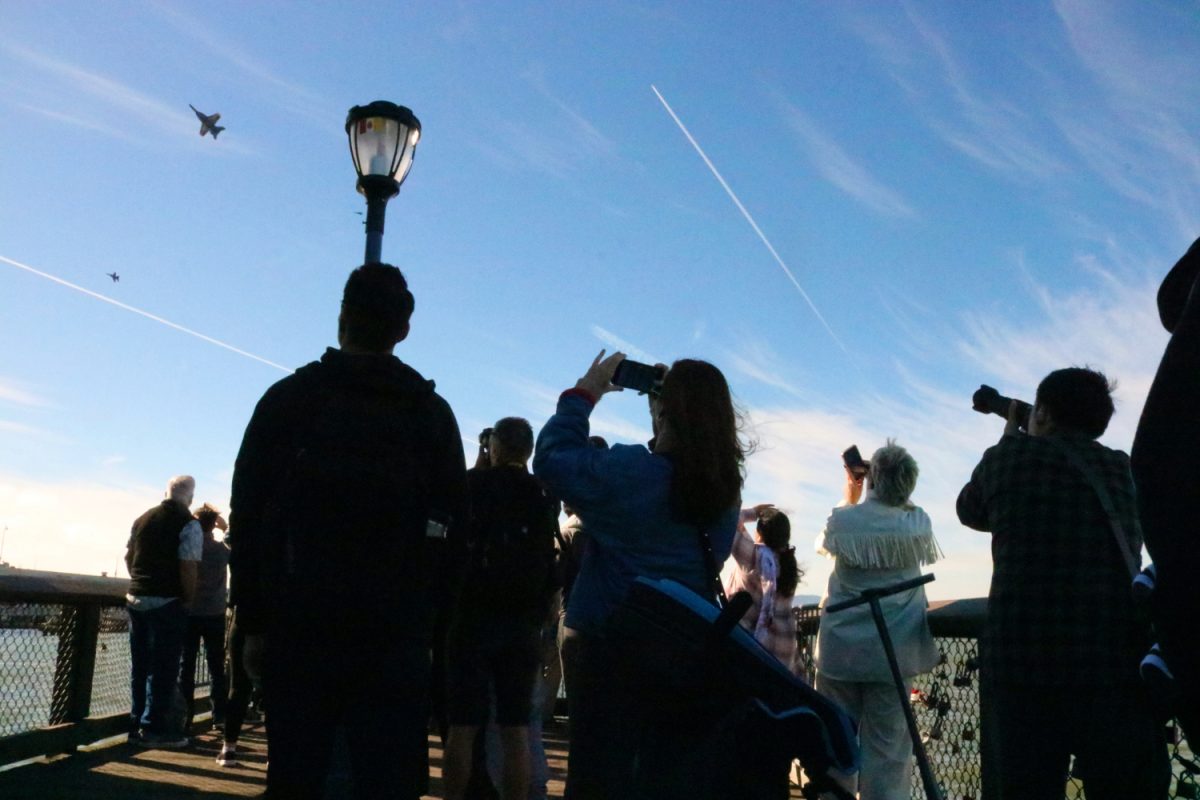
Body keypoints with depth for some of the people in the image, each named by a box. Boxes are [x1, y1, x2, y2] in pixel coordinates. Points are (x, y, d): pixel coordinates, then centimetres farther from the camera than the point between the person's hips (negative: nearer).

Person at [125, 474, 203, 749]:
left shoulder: (142, 519, 10)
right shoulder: (188, 524, -11)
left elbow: (128, 557, 17)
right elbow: (188, 567, -17)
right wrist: (188, 598, -5)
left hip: (136, 598, 7)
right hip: (166, 603, -7)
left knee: (140, 665, 14)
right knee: (164, 667, 1)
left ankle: (137, 725, 20)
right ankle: (153, 728, 3)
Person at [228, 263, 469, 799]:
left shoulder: (289, 398, 4)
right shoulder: (433, 413, 6)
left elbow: (247, 514, 2)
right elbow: (453, 525, 4)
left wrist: (254, 619, 6)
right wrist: (426, 617, 9)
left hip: (299, 625, 0)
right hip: (397, 635, 0)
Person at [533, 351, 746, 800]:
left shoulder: (632, 471, -16)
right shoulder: (726, 486, 1)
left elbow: (552, 460, -5)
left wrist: (584, 394, 5)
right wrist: (675, 398, 12)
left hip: (608, 648, -5)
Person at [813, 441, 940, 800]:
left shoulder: (842, 520, -6)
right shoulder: (919, 524, -5)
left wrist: (850, 497, 24)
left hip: (841, 648, 0)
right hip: (892, 652, 0)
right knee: (887, 749, 2)